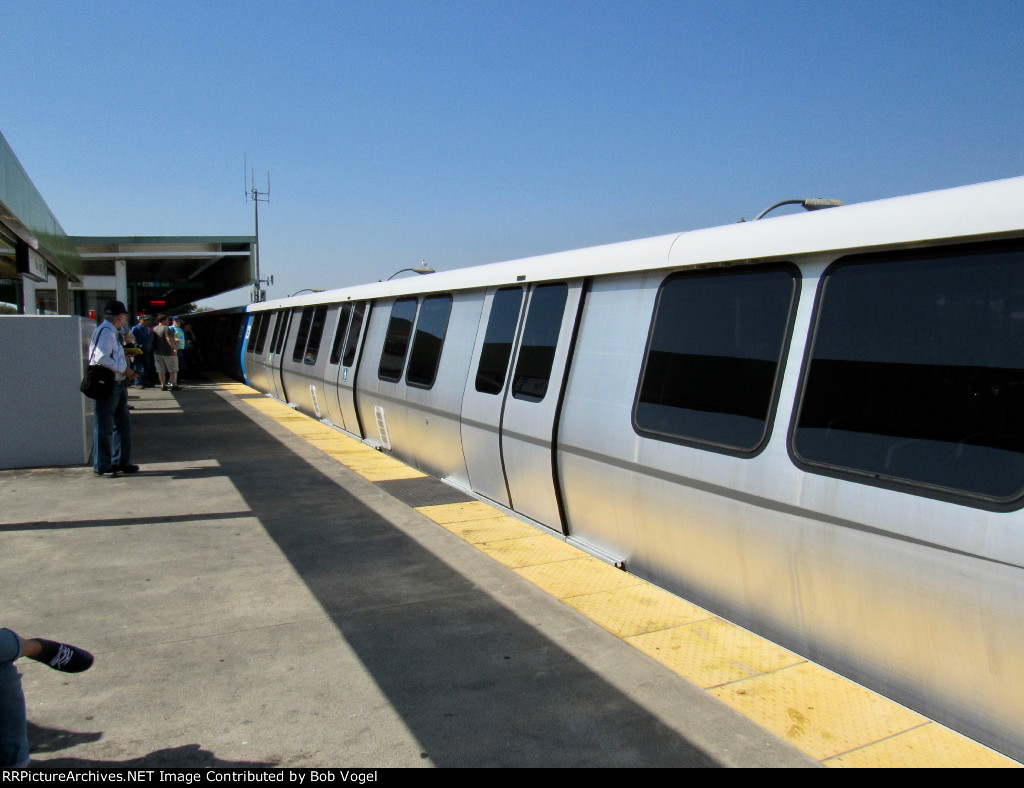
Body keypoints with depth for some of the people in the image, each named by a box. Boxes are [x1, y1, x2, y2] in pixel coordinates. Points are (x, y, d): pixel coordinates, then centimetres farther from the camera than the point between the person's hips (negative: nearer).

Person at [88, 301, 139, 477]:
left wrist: (127, 372, 12)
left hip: (117, 385, 11)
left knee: (123, 423, 15)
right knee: (105, 428, -2)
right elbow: (101, 358, -24)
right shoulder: (106, 332, -14)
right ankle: (102, 467, 7)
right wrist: (124, 369, -17)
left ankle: (121, 462, 25)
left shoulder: (112, 333, 18)